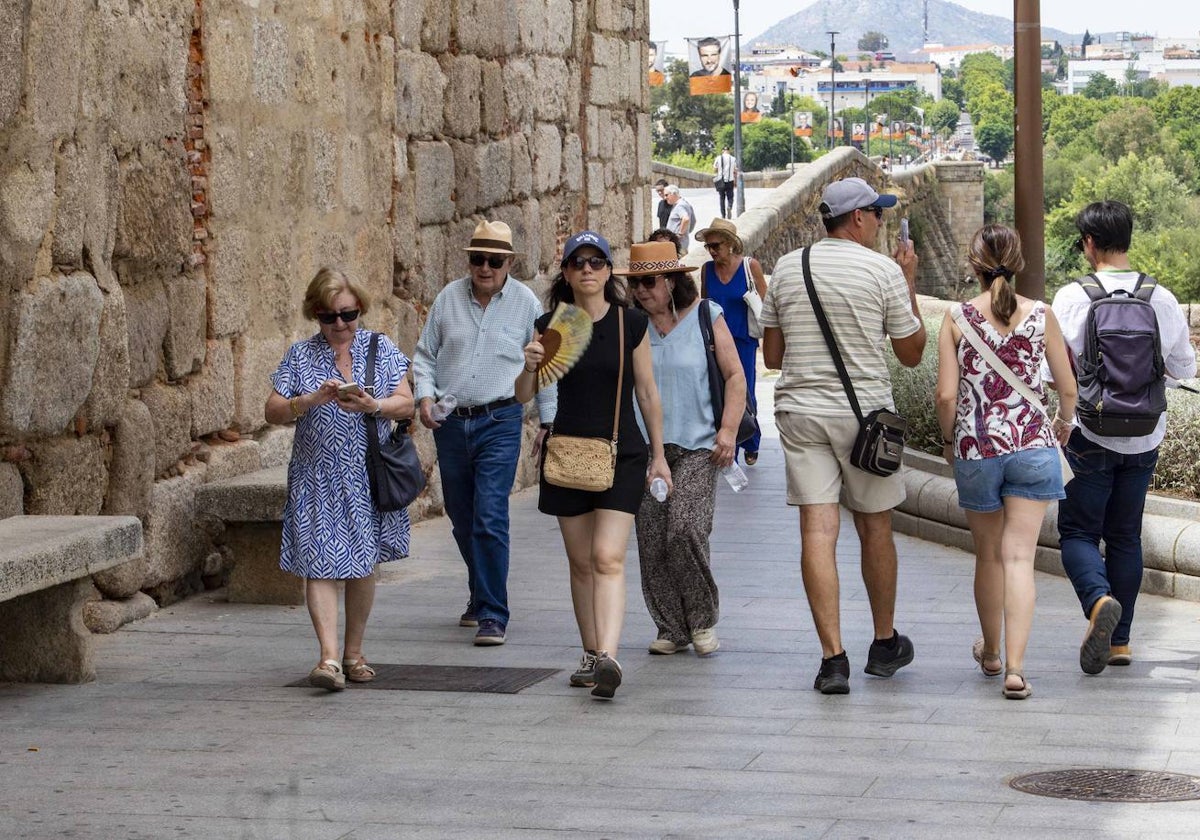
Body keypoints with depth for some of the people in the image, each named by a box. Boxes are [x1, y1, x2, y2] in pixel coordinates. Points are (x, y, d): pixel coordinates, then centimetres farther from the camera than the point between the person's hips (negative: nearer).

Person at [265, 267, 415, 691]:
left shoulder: (381, 349, 6)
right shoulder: (300, 355, 3)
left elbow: (405, 403, 0)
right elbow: (273, 412, -2)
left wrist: (371, 405, -20)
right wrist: (312, 400, -20)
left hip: (367, 476, 1)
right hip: (317, 477, -1)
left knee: (363, 564, 9)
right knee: (320, 564, -11)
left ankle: (354, 653, 21)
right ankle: (329, 657, -18)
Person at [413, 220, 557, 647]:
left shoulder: (526, 303, 0)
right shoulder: (449, 298, 5)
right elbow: (425, 354, 12)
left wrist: (547, 422, 10)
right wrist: (425, 396, -5)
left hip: (499, 422, -4)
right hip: (450, 422, 4)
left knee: (490, 519, -14)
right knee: (461, 517, 14)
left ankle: (493, 615, -11)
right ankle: (481, 595, 35)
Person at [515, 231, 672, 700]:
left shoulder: (631, 324, -2)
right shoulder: (550, 326, 1)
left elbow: (647, 392, 5)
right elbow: (524, 397, 1)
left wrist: (659, 455, 7)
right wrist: (529, 366, -21)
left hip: (622, 455, -3)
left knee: (608, 558, -15)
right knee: (581, 562, 10)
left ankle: (608, 657, -25)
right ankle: (591, 655, 21)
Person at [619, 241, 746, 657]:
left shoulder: (706, 317, 3)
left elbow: (735, 376, 6)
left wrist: (728, 428, -5)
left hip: (696, 446, -3)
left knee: (685, 530, -17)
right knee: (652, 541, -1)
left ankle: (702, 619, 2)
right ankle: (672, 628, 10)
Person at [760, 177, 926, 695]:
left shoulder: (786, 269, 6)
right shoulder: (884, 272, -5)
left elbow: (771, 356, 11)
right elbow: (912, 355, 4)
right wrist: (909, 285, 12)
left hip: (799, 411, 2)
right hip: (865, 411, -2)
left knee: (818, 531, -4)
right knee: (874, 527, 13)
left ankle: (833, 656, -11)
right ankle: (884, 645, 26)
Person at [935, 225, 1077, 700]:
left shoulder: (958, 319, -4)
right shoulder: (1041, 317, -1)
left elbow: (946, 395, -7)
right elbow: (1068, 387, 5)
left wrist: (948, 439, 11)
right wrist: (1064, 423, 26)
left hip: (976, 450, 0)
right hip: (1032, 446, 0)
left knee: (989, 555, 17)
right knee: (1019, 557, -3)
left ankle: (991, 652, 35)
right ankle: (1015, 667, -14)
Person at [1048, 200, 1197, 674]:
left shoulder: (1074, 298, -12)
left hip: (1090, 435, -4)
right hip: (1145, 438, 4)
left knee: (1079, 532, 3)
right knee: (1125, 536, 13)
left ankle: (1099, 600, -26)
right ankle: (1120, 640, 15)